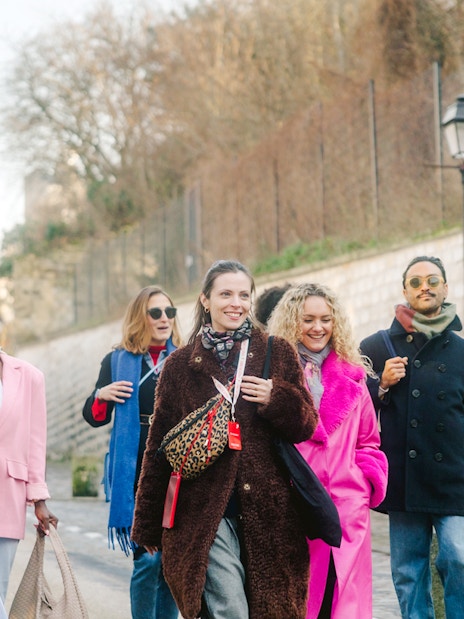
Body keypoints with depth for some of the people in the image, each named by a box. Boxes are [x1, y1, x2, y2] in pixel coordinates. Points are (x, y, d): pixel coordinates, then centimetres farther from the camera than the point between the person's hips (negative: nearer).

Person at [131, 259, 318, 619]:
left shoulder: (277, 353, 8)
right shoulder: (181, 365, 7)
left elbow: (306, 426, 8)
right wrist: (148, 525, 11)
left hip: (267, 511, 2)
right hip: (204, 512, -1)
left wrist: (277, 399, -13)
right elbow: (159, 448, 10)